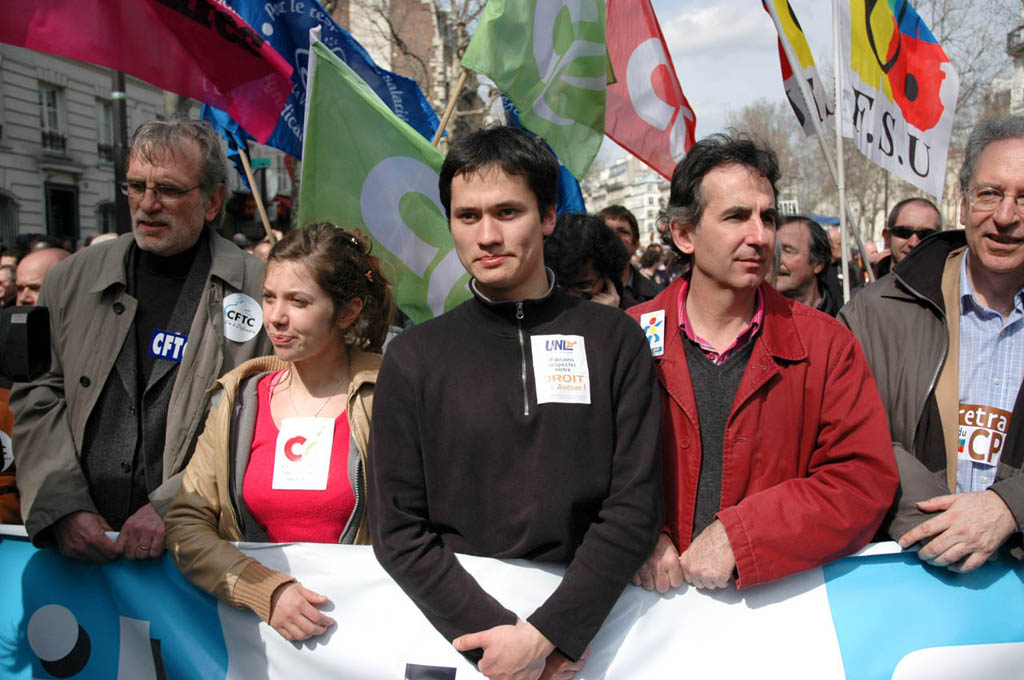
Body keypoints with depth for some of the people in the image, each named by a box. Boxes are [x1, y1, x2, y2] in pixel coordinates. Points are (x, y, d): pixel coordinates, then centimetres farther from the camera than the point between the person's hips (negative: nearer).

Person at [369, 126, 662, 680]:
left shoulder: (614, 340, -3)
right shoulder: (414, 357, -2)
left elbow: (635, 507, -7)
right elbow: (397, 530, -5)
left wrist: (544, 633, -15)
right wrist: (494, 631, -15)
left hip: (588, 627, 0)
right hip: (454, 623, 0)